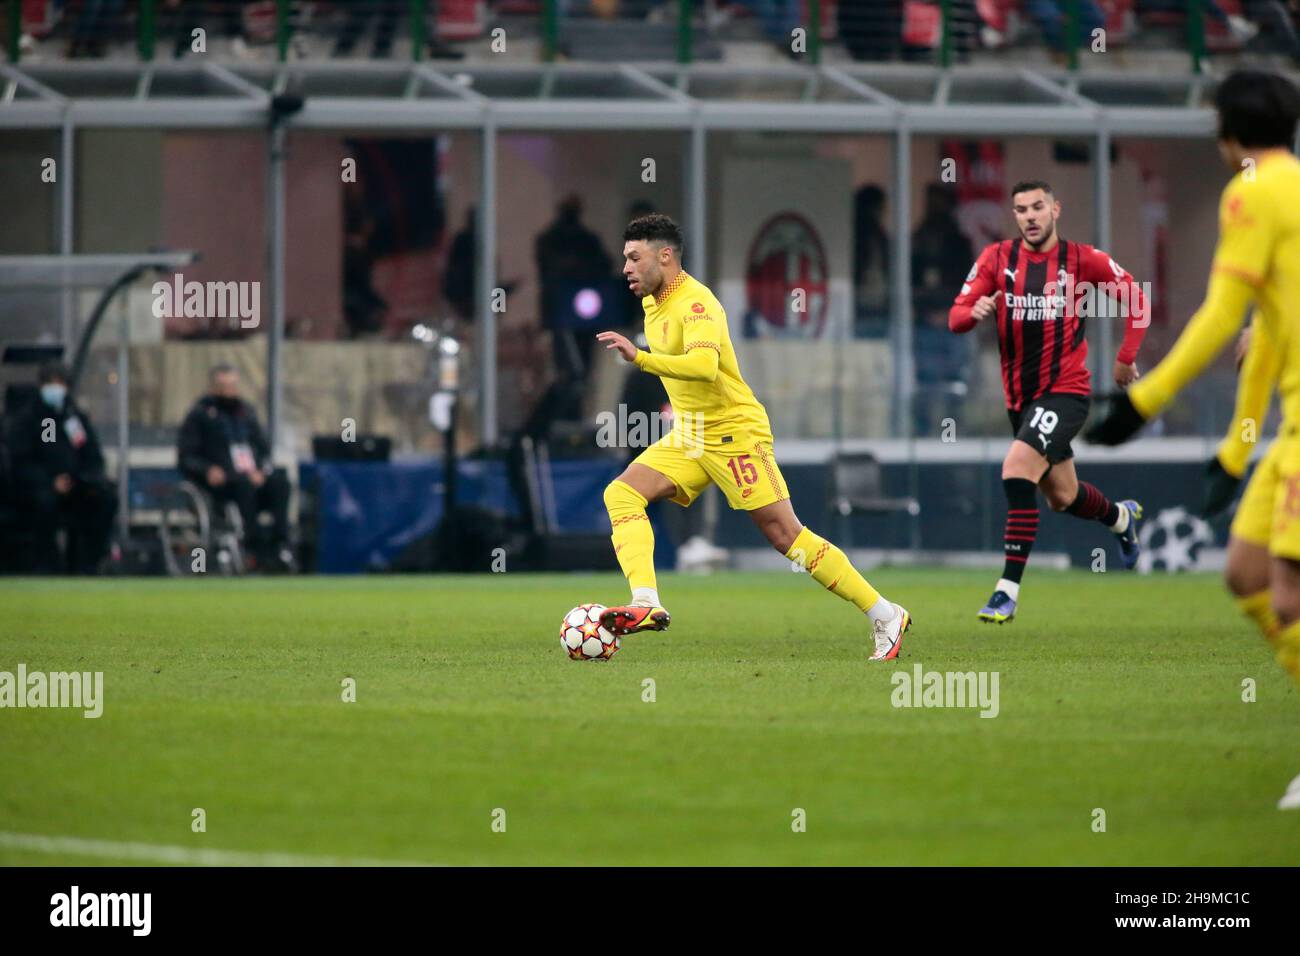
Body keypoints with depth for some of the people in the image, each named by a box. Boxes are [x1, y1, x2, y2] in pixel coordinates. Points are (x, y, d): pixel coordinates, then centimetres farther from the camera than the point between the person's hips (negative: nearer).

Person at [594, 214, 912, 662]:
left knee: (786, 535, -8)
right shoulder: (653, 303, 9)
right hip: (687, 438, 9)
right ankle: (646, 604, -21)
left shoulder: (695, 304, -20)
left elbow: (704, 366, -38)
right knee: (620, 494, -10)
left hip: (734, 435, -9)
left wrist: (640, 358, -44)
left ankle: (885, 616, 0)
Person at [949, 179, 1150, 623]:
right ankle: (1122, 517, 54)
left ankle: (1008, 590, -23)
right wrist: (974, 312, -29)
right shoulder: (996, 258, -1)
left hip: (1066, 390, -5)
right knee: (1063, 497, 18)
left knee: (1017, 468, -26)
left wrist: (1126, 357, 0)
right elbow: (956, 316, -6)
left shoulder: (1082, 259, -7)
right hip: (1020, 395, 5)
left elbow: (1136, 299, 5)